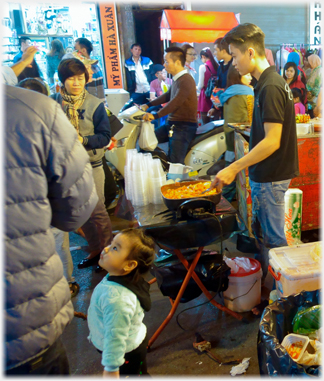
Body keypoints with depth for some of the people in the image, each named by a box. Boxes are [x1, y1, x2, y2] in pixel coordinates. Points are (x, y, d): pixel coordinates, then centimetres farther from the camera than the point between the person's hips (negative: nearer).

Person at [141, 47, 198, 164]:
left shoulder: (186, 80, -17)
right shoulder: (176, 79, 14)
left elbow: (176, 102, -30)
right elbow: (168, 95, 28)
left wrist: (156, 115, -38)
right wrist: (148, 105, 25)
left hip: (184, 127, -10)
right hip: (172, 123, 10)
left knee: (176, 163, -20)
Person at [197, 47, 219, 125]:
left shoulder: (203, 67, -9)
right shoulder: (217, 66, 4)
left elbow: (201, 85, -9)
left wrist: (197, 88, 13)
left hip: (205, 96, -5)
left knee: (206, 124, 0)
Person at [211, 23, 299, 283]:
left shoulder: (270, 87, -20)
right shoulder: (269, 82, 10)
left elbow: (272, 141, -24)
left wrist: (234, 168, -21)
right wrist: (242, 166, 17)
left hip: (270, 178, -10)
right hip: (265, 174, 10)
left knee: (274, 238, 4)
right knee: (261, 232, 21)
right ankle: (263, 281, 38)